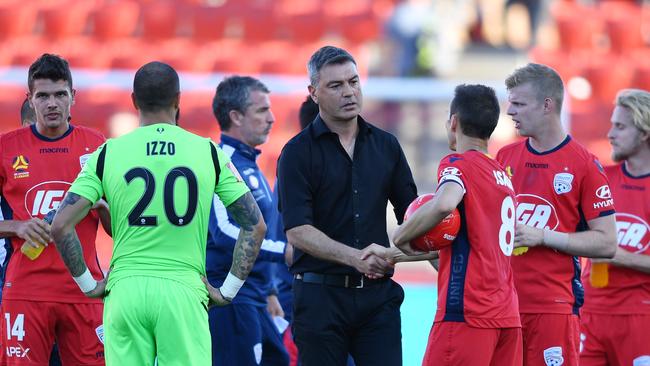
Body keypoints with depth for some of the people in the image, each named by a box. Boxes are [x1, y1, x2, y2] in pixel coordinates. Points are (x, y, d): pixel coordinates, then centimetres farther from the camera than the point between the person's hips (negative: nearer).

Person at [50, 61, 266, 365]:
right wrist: (228, 291, 9)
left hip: (125, 291, 1)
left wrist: (88, 284, 9)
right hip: (184, 289, -1)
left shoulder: (108, 154, 4)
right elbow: (255, 225, 5)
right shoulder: (208, 153, 5)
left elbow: (61, 226, 0)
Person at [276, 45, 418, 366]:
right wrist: (354, 258, -23)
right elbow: (297, 231, -11)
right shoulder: (298, 152, -2)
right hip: (321, 295, -3)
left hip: (378, 294, 3)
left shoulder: (385, 145, 12)